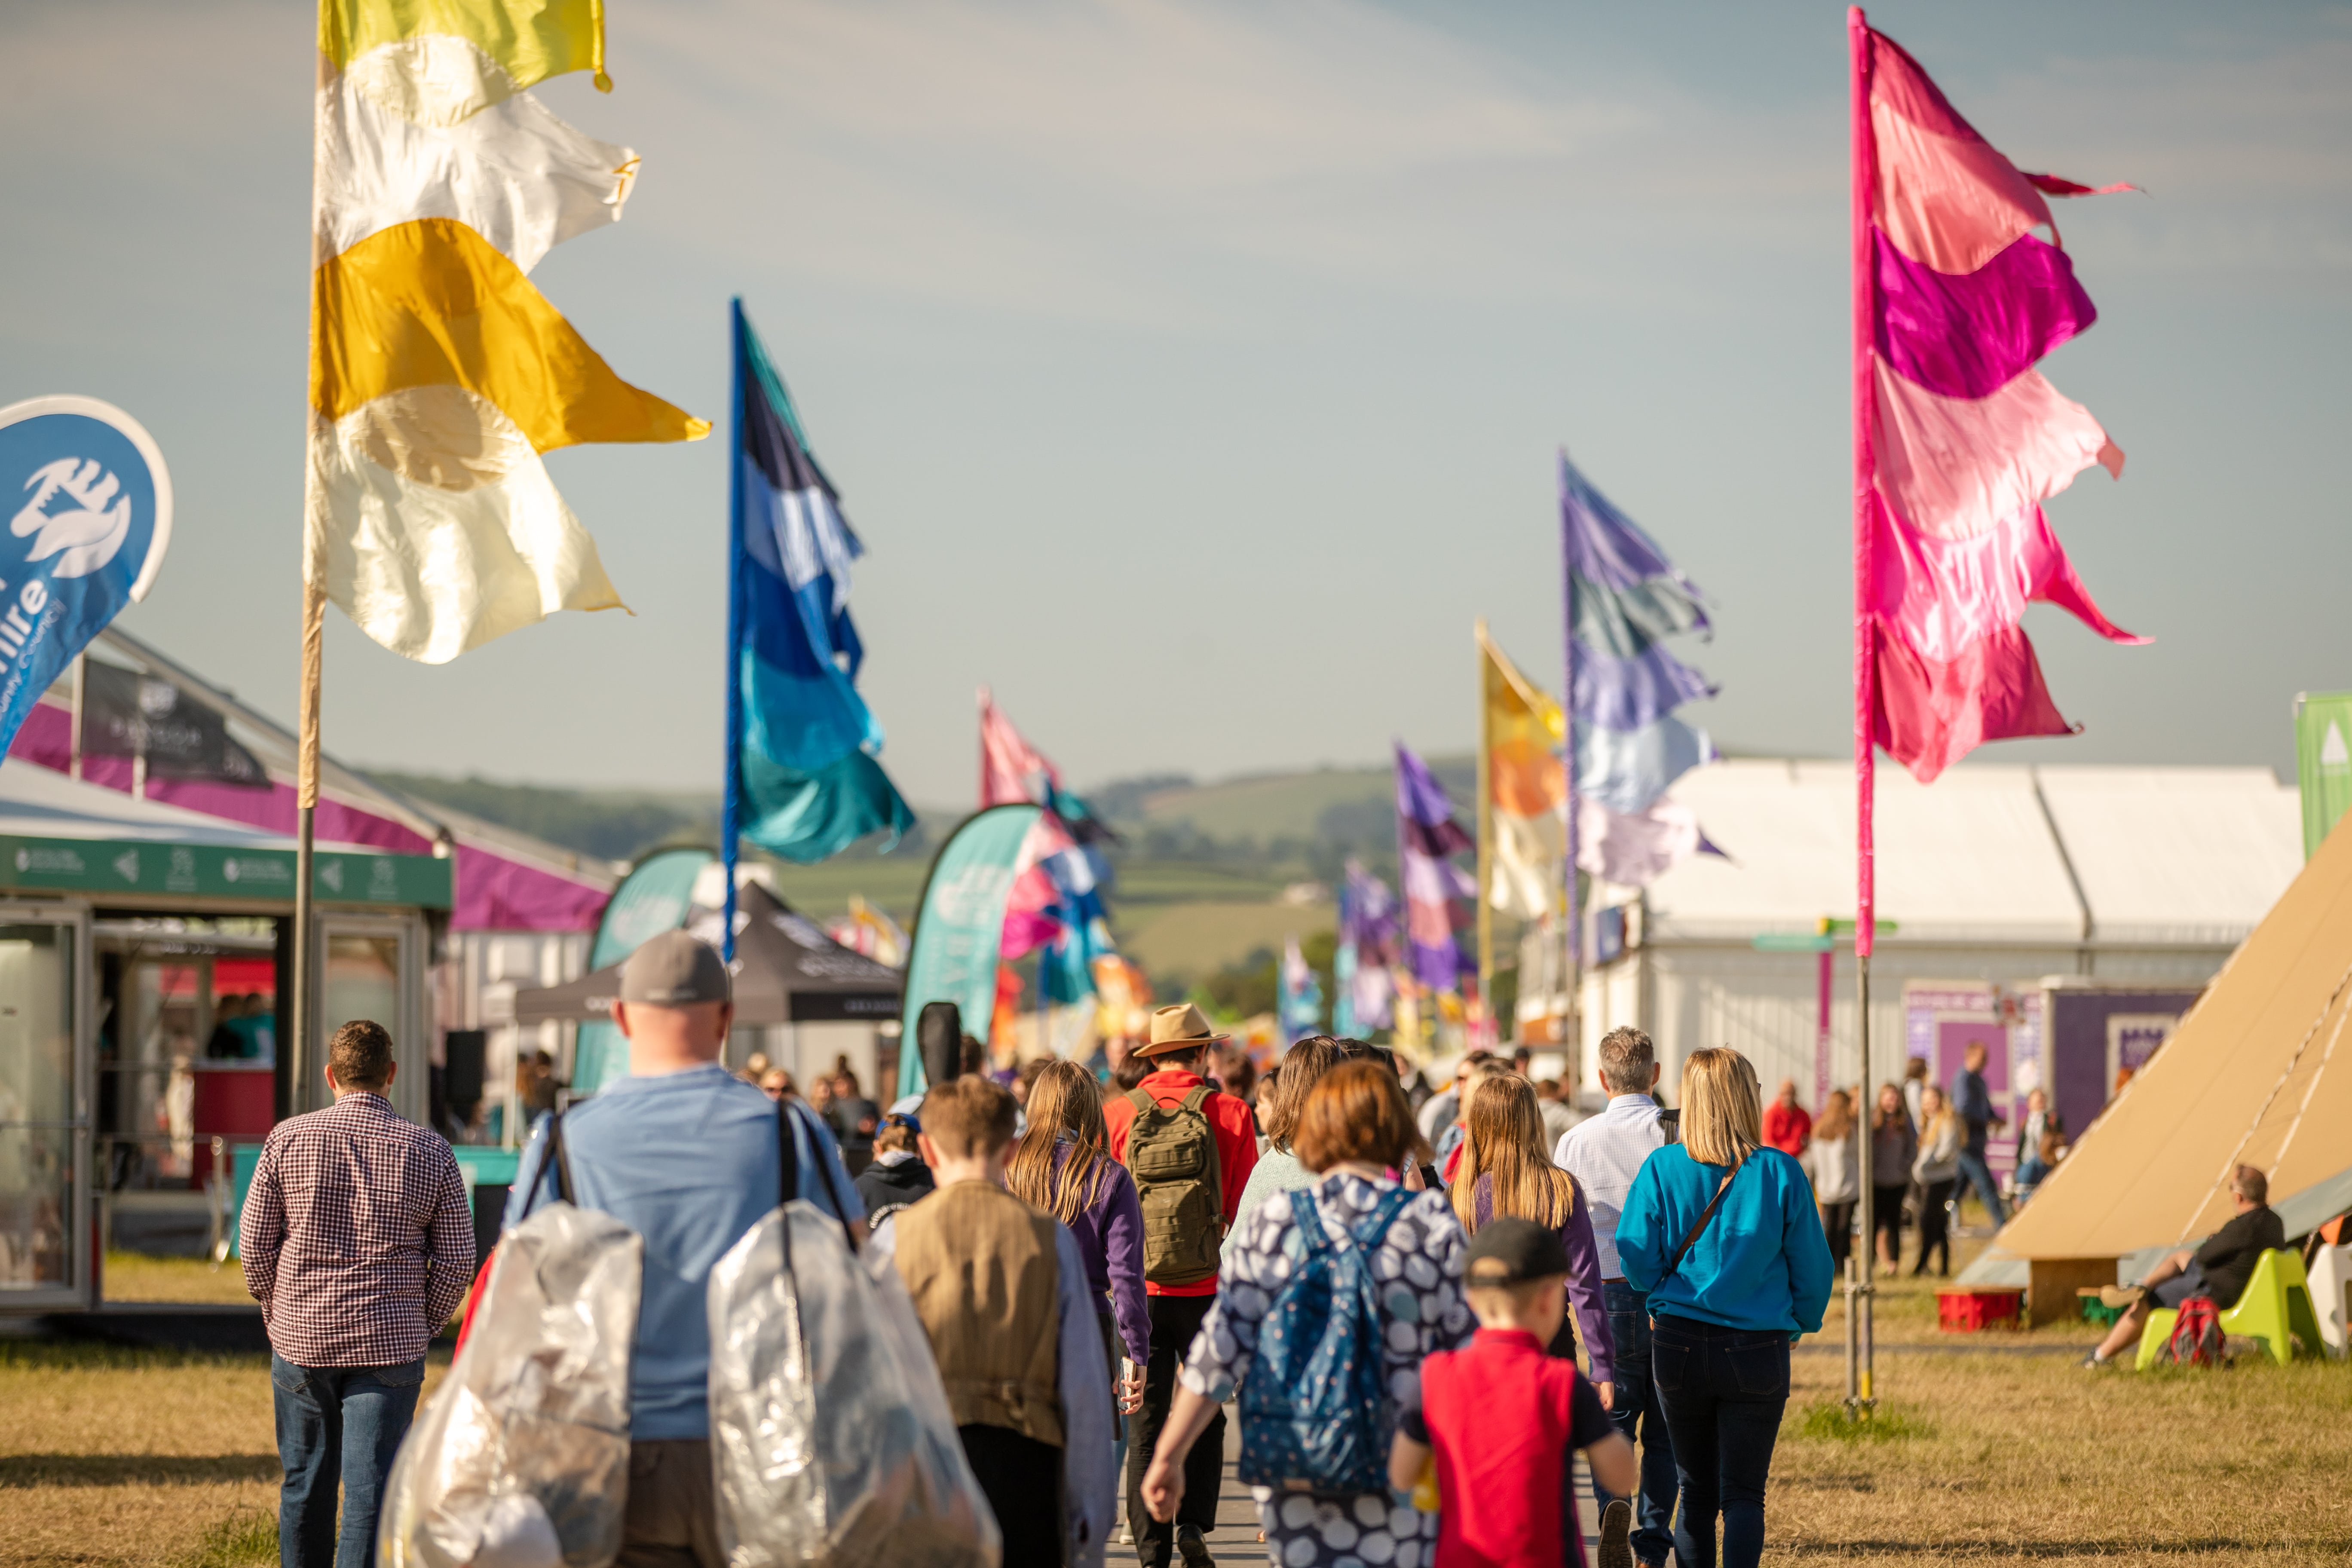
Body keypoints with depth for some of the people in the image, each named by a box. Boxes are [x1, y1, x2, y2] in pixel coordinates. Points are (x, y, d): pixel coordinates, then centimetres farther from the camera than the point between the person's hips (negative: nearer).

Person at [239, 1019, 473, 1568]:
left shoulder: (288, 1140, -2)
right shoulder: (430, 1153, -2)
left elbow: (254, 1245, 0)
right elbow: (456, 1262, -1)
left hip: (301, 1339, 1)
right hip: (390, 1347, -1)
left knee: (306, 1482, 15)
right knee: (371, 1485, -2)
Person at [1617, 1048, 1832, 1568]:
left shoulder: (1663, 1168, -6)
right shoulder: (1780, 1173, -8)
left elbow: (1636, 1253, -7)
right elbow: (1812, 1266, -4)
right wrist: (1800, 1325, 14)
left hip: (1679, 1345, 2)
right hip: (1757, 1350, -2)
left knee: (1697, 1492, 15)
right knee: (1744, 1494, 2)